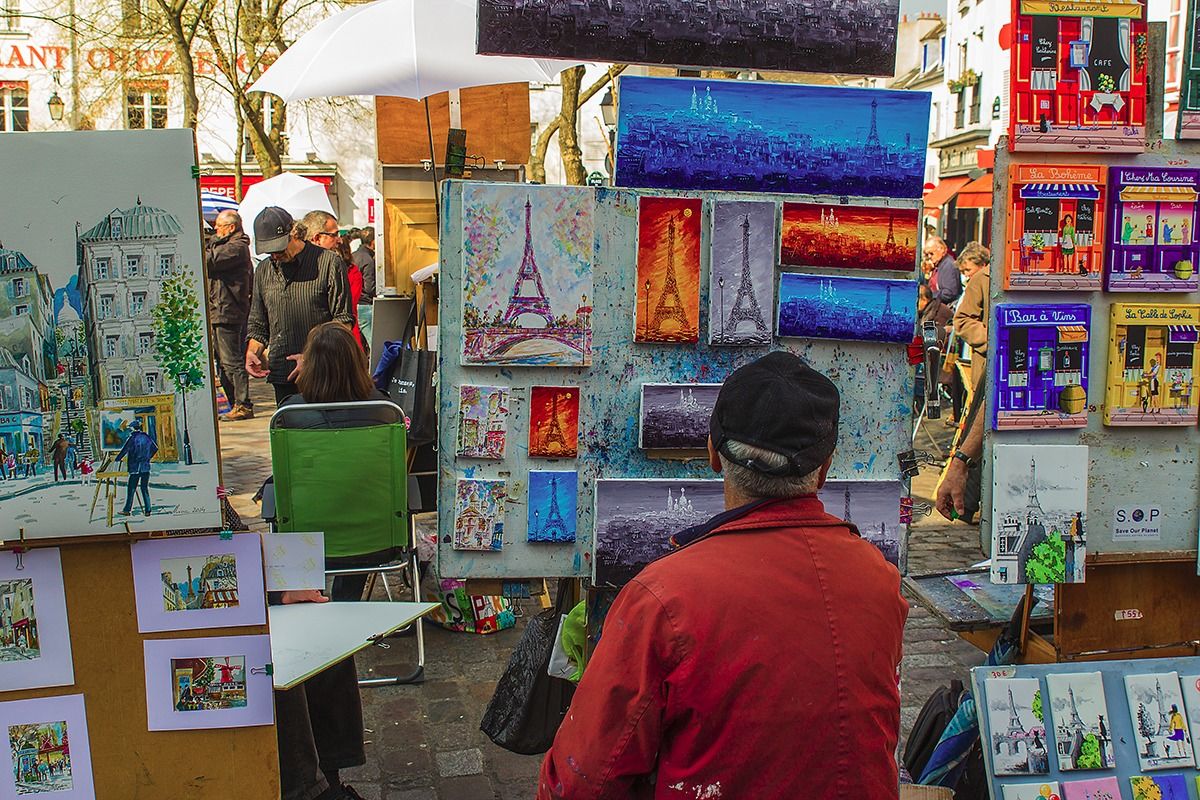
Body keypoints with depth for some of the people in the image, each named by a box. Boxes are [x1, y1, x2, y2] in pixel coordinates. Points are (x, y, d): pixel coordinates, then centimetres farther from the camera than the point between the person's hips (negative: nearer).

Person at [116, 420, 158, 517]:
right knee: (145, 489, 9)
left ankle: (127, 510, 6)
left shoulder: (132, 438, -9)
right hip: (146, 468, 4)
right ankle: (147, 510, 6)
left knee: (131, 489, 3)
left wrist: (117, 459, 9)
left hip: (135, 468, -4)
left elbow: (125, 450, -7)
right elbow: (155, 448, 17)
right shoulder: (147, 437, 5)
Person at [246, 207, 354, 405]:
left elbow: (344, 321, -6)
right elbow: (258, 323, 22)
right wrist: (252, 351, 2)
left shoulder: (329, 263, -4)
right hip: (282, 376, 5)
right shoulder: (264, 270, 13)